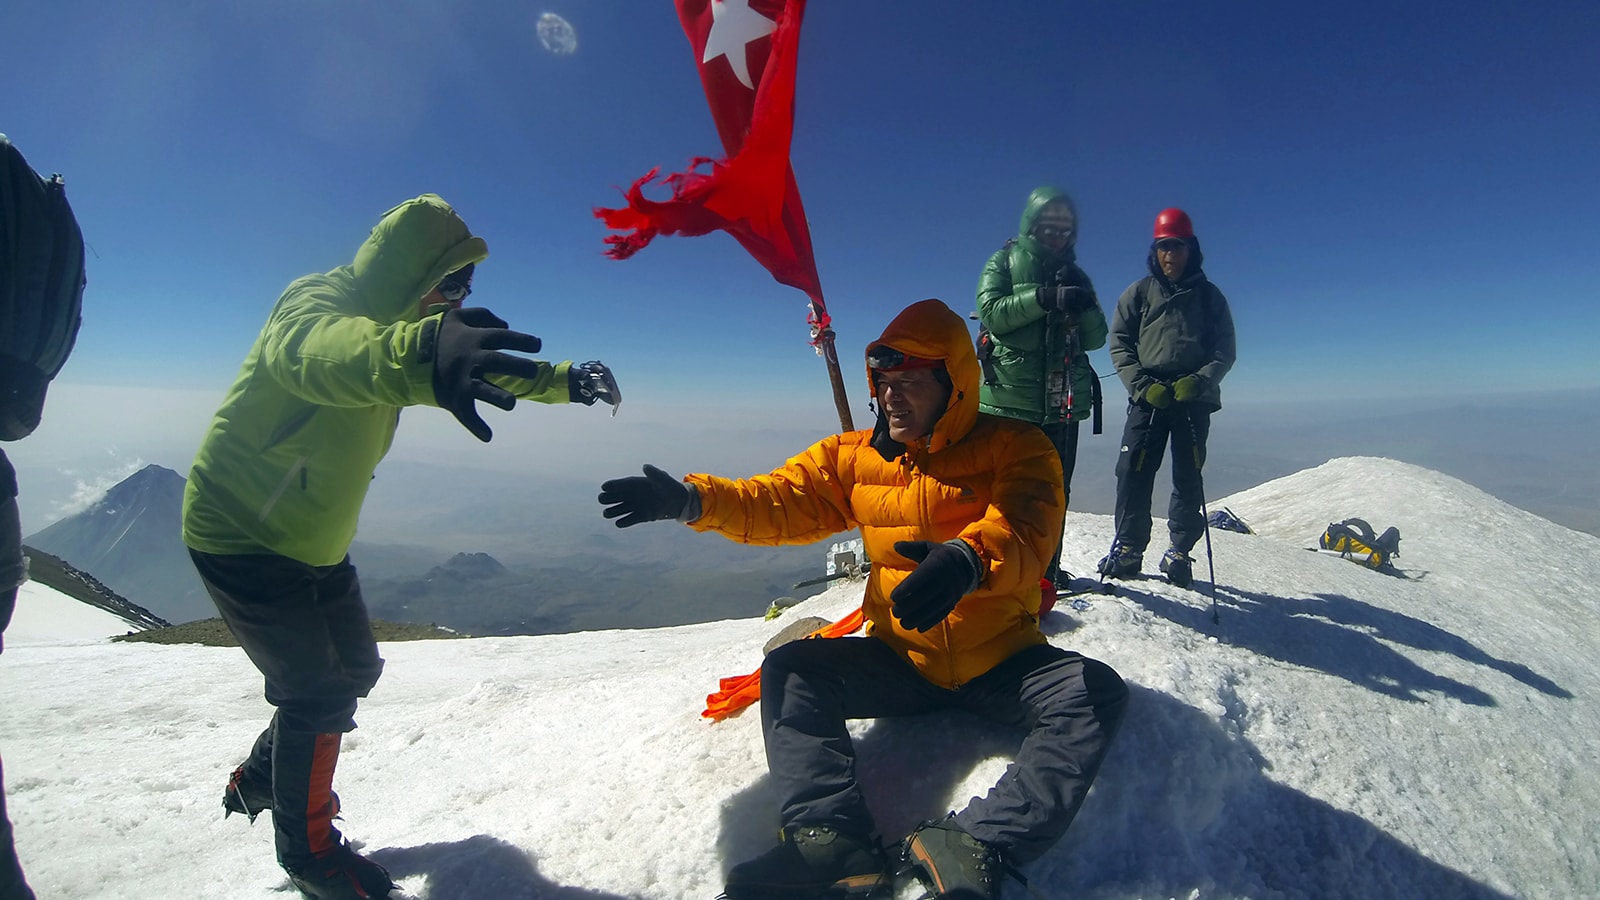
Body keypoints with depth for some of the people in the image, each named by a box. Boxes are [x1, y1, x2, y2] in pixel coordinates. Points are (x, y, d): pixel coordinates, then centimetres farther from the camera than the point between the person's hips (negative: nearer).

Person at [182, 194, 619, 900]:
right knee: (319, 694, -3)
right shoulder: (315, 302, -25)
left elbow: (483, 366, 14)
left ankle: (259, 780, 40)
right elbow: (312, 352, -50)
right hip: (241, 533, -9)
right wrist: (417, 352, -71)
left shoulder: (390, 324, 3)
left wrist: (562, 380, 2)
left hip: (315, 546, 9)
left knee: (354, 669, 16)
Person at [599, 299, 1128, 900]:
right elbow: (779, 503, -5)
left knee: (1094, 693, -26)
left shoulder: (1015, 447, -8)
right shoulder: (855, 456, 3)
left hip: (1002, 662, -2)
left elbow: (1025, 534, -25)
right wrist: (693, 500, -23)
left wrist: (967, 559, -49)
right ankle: (833, 840, -23)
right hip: (899, 659, 3)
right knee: (789, 671, -14)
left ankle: (972, 845, -32)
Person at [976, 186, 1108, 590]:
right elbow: (991, 312, -11)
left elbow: (1095, 338, 11)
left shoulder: (1076, 276, 19)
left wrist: (1084, 304, -8)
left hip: (1063, 402, 5)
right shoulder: (1005, 262, 7)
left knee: (1055, 489, 11)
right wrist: (1044, 298, -23)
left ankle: (1048, 564, 25)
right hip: (1010, 395, -5)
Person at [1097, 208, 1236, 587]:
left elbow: (1225, 351, 8)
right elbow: (1119, 343, 4)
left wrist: (1199, 381, -13)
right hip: (1147, 398, -1)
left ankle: (1180, 551, 12)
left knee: (1188, 479, 2)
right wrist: (1142, 384, -11)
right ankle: (1128, 548, 1)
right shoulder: (1139, 292, 11)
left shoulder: (1209, 295, 12)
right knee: (1133, 474, -8)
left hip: (1194, 400, 1)